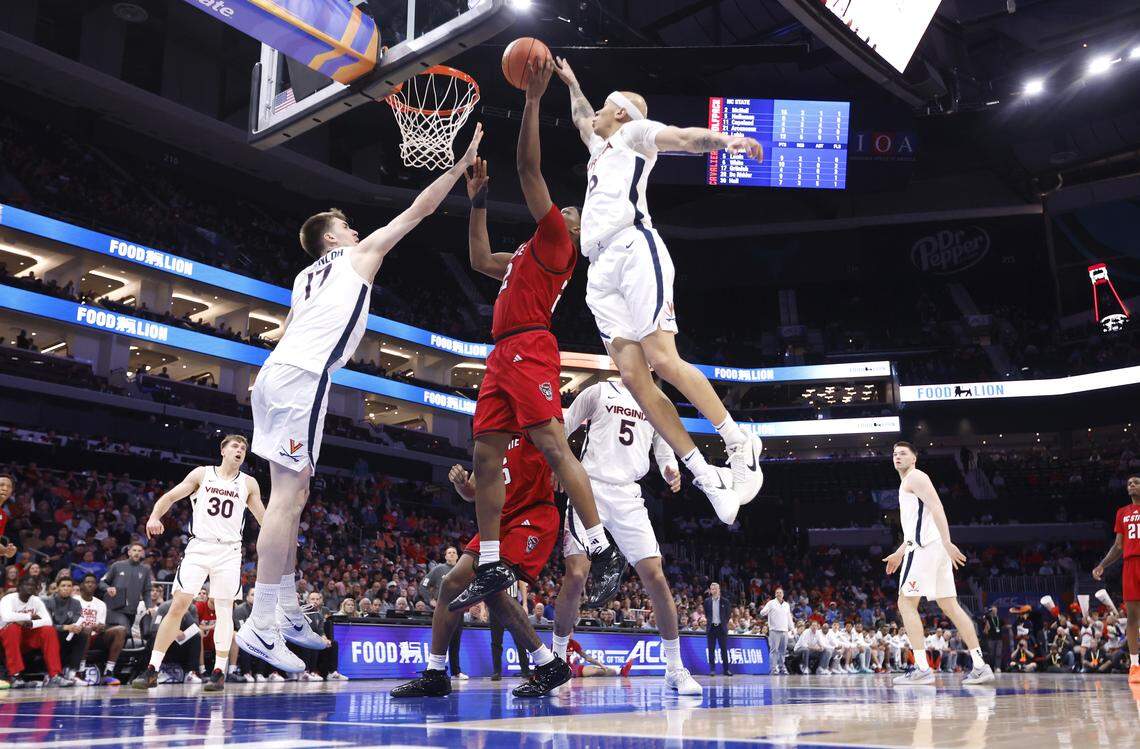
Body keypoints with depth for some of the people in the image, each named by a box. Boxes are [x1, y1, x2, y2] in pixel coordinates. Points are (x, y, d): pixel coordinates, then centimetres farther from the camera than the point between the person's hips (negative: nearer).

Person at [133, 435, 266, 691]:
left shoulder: (249, 483, 9)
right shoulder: (202, 474, 6)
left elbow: (264, 518, 15)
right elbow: (170, 496, 2)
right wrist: (154, 516, -17)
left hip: (229, 552, 1)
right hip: (198, 547, -1)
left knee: (224, 610, 0)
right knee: (178, 605, -7)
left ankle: (219, 672, 7)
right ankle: (152, 670, -1)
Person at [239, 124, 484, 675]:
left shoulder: (305, 278, 30)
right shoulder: (361, 253, 10)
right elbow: (419, 209, 11)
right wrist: (463, 164, 17)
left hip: (276, 373, 9)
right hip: (302, 378, -9)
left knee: (292, 494, 11)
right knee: (289, 496, -12)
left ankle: (287, 613, 15)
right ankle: (261, 625, -15)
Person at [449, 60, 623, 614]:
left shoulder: (556, 241, 5)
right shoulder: (528, 254, 29)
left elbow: (529, 169, -2)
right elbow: (481, 261, 41)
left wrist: (532, 100, 0)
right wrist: (478, 202, 40)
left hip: (529, 349, -9)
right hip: (503, 355, 9)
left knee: (553, 445, -17)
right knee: (485, 458, 2)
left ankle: (603, 551, -13)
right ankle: (491, 568, 6)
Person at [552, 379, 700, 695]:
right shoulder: (599, 391, 7)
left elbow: (665, 452, 16)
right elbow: (560, 431, 8)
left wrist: (671, 472, -7)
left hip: (628, 496, 3)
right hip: (590, 488, -3)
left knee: (655, 577, -7)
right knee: (576, 574, -13)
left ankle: (675, 669, 3)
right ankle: (557, 657, 7)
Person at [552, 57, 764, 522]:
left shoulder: (634, 133, 14)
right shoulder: (601, 146, 36)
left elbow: (685, 138, -5)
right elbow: (581, 118, 59)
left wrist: (724, 140, -23)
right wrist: (571, 84, 69)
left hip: (634, 249, -7)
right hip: (600, 272, 7)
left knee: (663, 360, -20)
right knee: (633, 376, -9)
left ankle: (741, 446, -8)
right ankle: (707, 479, -10)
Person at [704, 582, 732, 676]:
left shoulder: (724, 601, 3)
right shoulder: (707, 601, 6)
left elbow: (727, 615, 9)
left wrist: (725, 624, 2)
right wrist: (709, 621, 5)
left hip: (721, 627, -1)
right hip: (711, 628, 1)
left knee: (724, 649, 1)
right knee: (711, 649, 1)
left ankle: (726, 669, 7)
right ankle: (712, 669, 6)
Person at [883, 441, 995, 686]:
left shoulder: (914, 477, -3)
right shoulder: (907, 484, 27)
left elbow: (936, 507, -17)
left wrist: (947, 542, -27)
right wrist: (899, 553, 35)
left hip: (926, 546, -10)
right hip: (935, 547, 10)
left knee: (906, 603, -8)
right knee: (949, 605, 7)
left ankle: (922, 669, -12)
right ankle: (980, 666, 5)